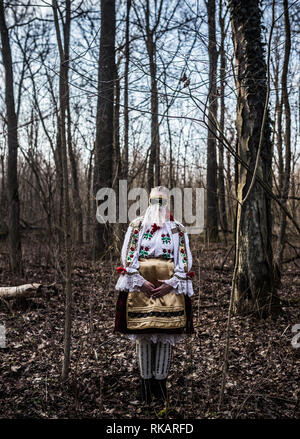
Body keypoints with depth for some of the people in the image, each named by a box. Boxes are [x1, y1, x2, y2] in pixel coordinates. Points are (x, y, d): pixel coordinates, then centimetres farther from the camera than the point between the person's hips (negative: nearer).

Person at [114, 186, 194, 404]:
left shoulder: (178, 230, 9)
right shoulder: (136, 226, 9)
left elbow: (185, 261, 4)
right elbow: (127, 257, 3)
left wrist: (171, 284, -9)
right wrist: (141, 282, -9)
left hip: (170, 288, 0)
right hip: (140, 288, 0)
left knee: (167, 336, 0)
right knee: (143, 335, 2)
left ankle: (160, 380, 13)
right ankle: (146, 380, 15)